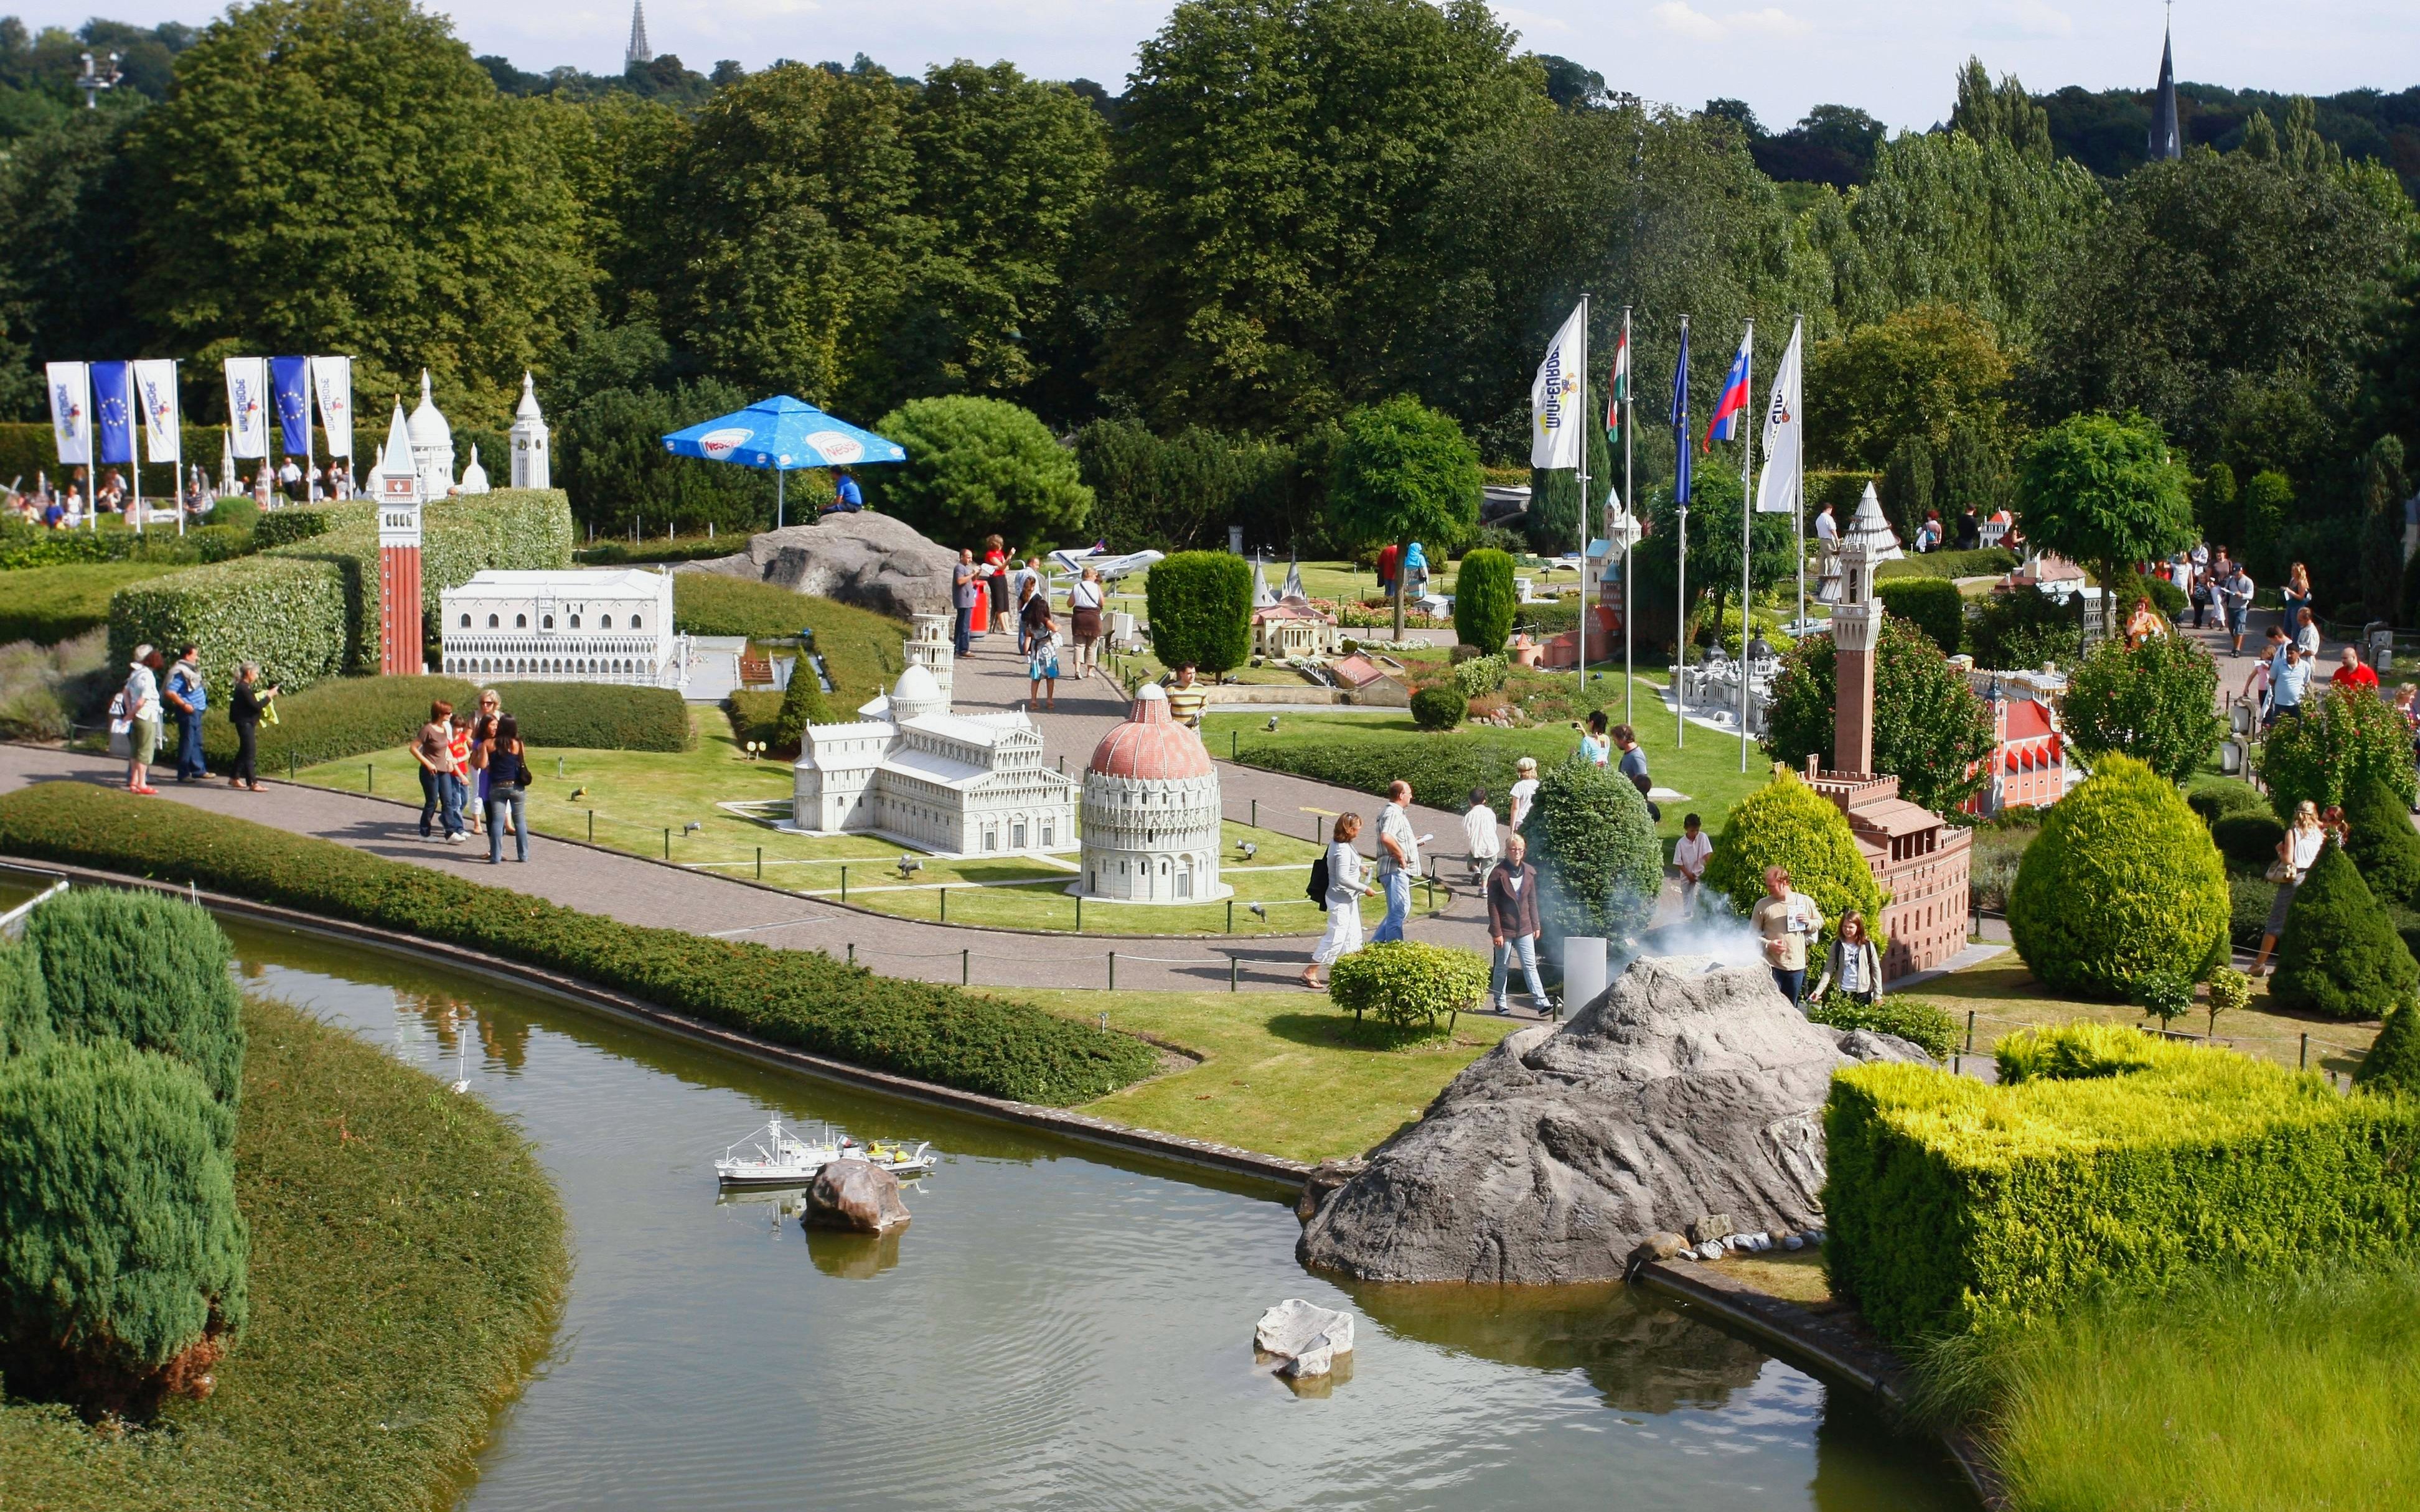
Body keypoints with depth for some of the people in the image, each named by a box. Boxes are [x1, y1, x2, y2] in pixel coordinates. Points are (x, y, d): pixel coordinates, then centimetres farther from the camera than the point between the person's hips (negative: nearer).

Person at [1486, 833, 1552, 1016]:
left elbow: (1532, 901, 13)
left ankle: (1542, 1003, -4)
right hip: (1505, 929, -4)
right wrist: (1496, 932, -14)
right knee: (1502, 967, 7)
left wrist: (1535, 925, 12)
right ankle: (1501, 1003, 20)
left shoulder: (1529, 872, 5)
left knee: (1530, 965, 0)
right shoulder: (1498, 874, -11)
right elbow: (1493, 905, -11)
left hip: (1524, 928, 4)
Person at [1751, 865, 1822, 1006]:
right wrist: (1768, 944, -15)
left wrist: (1809, 922, -7)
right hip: (1771, 966, -2)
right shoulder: (1763, 905, -1)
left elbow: (1820, 922, 16)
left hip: (1796, 965, 2)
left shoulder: (1805, 902, 3)